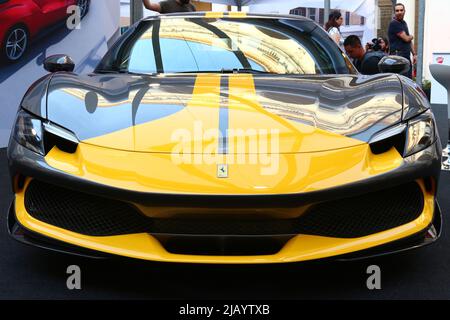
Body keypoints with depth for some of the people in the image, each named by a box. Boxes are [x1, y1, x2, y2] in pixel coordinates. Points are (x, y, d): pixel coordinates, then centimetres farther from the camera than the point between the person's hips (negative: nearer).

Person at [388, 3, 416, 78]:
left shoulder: (404, 23, 17)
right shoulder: (394, 24, -11)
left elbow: (409, 41, 23)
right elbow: (406, 38, -15)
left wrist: (414, 54, 17)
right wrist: (411, 36, 8)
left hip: (407, 56, 9)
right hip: (398, 55, -9)